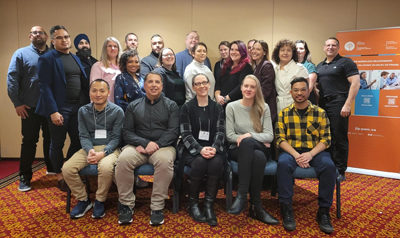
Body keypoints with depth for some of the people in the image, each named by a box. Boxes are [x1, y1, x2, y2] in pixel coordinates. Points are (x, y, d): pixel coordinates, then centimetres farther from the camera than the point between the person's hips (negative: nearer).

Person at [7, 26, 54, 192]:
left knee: (50, 139, 13)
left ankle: (52, 168, 30)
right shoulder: (21, 53, 1)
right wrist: (17, 103, -9)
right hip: (30, 107, -2)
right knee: (29, 141, 4)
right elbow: (12, 78, -4)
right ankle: (24, 177, 13)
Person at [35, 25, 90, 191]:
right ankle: (60, 177, 23)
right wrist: (53, 111, -20)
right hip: (59, 108, -6)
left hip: (78, 107, 6)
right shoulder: (47, 59, -7)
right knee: (57, 144, 7)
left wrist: (87, 104, 6)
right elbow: (45, 87, -14)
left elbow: (84, 83, 14)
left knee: (78, 141, 11)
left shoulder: (75, 58, 14)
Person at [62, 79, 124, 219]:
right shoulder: (83, 111, 8)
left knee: (105, 167, -36)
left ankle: (100, 201, -8)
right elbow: (83, 136, 4)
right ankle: (83, 200, 3)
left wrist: (103, 153, -21)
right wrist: (90, 151, -18)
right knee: (67, 168, -21)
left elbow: (116, 138, -5)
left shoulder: (117, 111, -2)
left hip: (109, 148, -3)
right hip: (89, 148, 4)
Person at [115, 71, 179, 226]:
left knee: (165, 161, -35)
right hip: (138, 146, 2)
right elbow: (127, 132, 6)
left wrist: (156, 144, -17)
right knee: (123, 159, -30)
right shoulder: (133, 106, 14)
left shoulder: (171, 105, 9)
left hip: (163, 146, -1)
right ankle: (126, 205, -14)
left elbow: (173, 131, -1)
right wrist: (144, 143, -13)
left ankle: (157, 206, -22)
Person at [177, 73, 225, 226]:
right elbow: (186, 134, -5)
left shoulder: (217, 108, 11)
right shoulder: (187, 107, 4)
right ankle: (193, 203, -12)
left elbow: (220, 132, 2)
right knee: (200, 162, -34)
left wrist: (214, 148, -19)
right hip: (192, 149, -1)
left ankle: (209, 205, -17)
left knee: (216, 162, -32)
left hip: (213, 148, 2)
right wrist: (200, 149, -22)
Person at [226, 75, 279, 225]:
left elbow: (269, 136, -1)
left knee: (246, 142, -37)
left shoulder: (264, 108, 8)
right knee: (258, 156, -37)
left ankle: (242, 195, -32)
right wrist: (259, 139, -8)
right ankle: (256, 206, -31)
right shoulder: (231, 107, 4)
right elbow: (230, 136, -4)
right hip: (238, 150, 0)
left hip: (260, 149, 1)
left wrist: (250, 135, -20)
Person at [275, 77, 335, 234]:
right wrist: (296, 155, -17)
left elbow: (326, 139, 0)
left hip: (315, 152, 1)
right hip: (291, 151, 0)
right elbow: (280, 139, -2)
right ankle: (286, 209, -22)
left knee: (329, 166, -30)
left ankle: (323, 211, -14)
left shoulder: (320, 112, 4)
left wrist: (310, 154, -17)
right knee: (283, 163, -33)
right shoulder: (284, 113, 4)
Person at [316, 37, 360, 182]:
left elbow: (355, 83, -9)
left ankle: (340, 171, 6)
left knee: (339, 138, -2)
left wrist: (347, 105, -17)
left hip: (338, 104, -6)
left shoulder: (346, 62, 0)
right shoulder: (319, 66, 19)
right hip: (322, 104, 6)